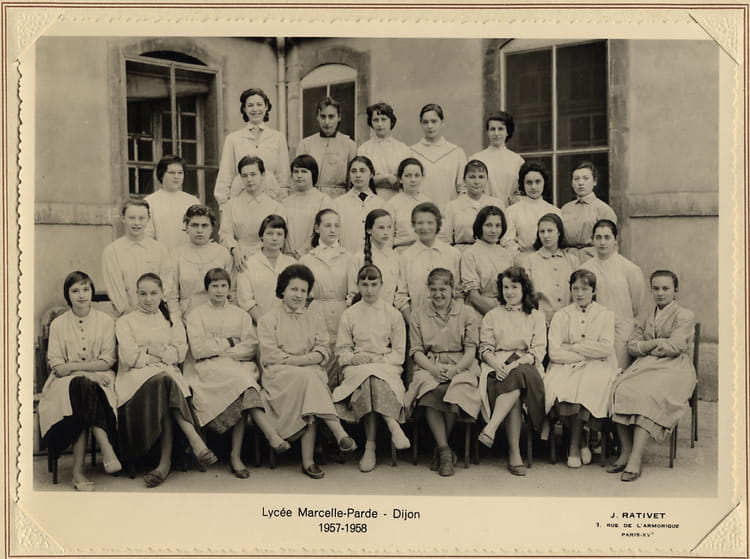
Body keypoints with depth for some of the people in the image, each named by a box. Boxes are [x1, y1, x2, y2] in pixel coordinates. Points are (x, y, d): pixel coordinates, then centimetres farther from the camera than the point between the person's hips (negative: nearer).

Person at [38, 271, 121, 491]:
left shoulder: (105, 321, 7)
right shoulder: (58, 324, 9)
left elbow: (107, 361, 1)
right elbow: (55, 365, 1)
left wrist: (73, 367, -10)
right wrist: (91, 372, -14)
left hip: (98, 380, 0)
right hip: (65, 382, 0)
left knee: (83, 390, -34)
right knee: (80, 386, -34)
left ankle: (78, 470, -35)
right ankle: (106, 449, -37)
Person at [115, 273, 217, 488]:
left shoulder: (173, 322, 23)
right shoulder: (125, 322, 16)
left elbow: (179, 354, 7)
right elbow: (129, 357, 0)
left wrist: (147, 353, -3)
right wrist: (161, 356, -1)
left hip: (168, 374, 2)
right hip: (136, 376, -2)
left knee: (164, 385, -36)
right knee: (163, 382, -37)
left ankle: (165, 461, -42)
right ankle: (195, 443, -45)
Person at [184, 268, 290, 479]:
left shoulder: (240, 315, 22)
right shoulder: (196, 315, 16)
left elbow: (251, 346, 8)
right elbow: (198, 349, 0)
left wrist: (223, 349, -5)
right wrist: (229, 342, 1)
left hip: (239, 365, 3)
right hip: (209, 368, -2)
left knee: (240, 398, -32)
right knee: (242, 382, -35)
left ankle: (236, 455, -32)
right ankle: (271, 434, -44)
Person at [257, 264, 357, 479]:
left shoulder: (314, 319, 20)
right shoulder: (269, 319, 10)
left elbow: (322, 353, 9)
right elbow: (270, 356, -2)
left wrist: (293, 359, -8)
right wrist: (305, 358, -8)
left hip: (310, 373, 2)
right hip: (279, 374, -2)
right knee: (308, 377, -33)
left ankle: (308, 461, -34)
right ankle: (339, 432, -40)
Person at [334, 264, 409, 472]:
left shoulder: (393, 314, 11)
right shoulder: (349, 315, 14)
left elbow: (399, 353, 8)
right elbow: (341, 351, 12)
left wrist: (379, 360, -10)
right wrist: (356, 358, -10)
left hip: (387, 367, -1)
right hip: (357, 367, 1)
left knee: (371, 381, -36)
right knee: (369, 378, -36)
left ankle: (370, 446, -36)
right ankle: (393, 426, -39)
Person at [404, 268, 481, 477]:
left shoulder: (467, 313, 10)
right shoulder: (418, 315, 13)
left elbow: (471, 350, 3)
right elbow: (416, 351, 6)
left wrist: (454, 369, -16)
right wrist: (434, 369, -13)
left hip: (460, 367, -1)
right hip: (429, 367, 1)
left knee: (454, 391, -34)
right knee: (431, 391, -35)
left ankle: (440, 449, -13)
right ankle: (445, 451, -27)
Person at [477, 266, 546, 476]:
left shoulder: (536, 317, 17)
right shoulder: (492, 316, 20)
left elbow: (539, 350, 4)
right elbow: (485, 349, 10)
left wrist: (517, 364, -15)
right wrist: (497, 364, -13)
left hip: (527, 367, 0)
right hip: (498, 367, 0)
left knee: (518, 376, -38)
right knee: (515, 391, -33)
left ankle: (490, 428, -43)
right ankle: (514, 455, -36)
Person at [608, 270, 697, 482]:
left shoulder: (685, 315, 4)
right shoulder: (646, 316, 22)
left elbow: (674, 347, -9)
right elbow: (632, 345, 13)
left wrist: (646, 346, 1)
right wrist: (657, 343, -3)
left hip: (674, 369, -5)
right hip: (646, 366, 5)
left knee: (648, 395, -34)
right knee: (619, 390, -25)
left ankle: (635, 459, -35)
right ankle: (625, 451, -23)